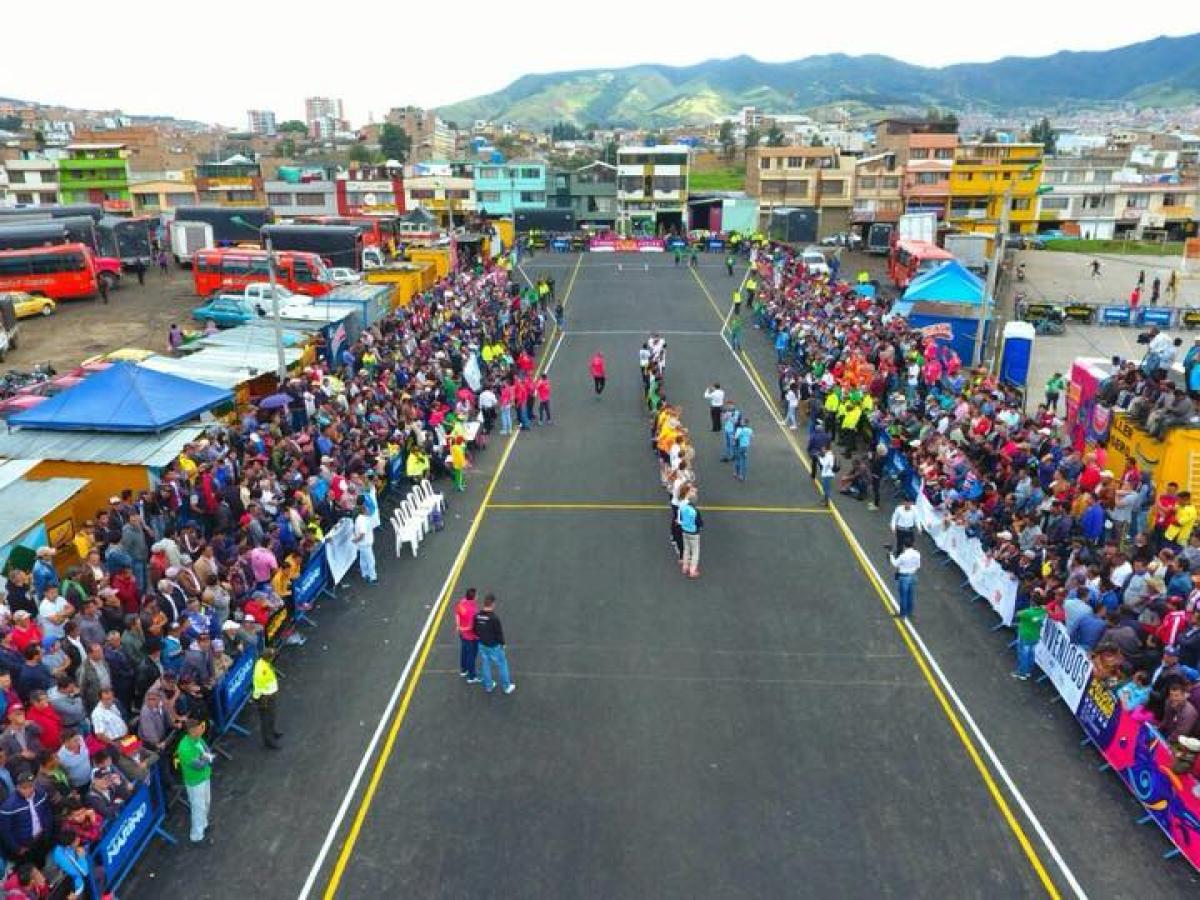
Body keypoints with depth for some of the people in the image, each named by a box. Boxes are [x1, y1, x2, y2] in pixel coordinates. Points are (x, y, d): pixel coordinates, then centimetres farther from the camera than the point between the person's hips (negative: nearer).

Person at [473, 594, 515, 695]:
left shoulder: (477, 616, -10)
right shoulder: (494, 618, -28)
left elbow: (474, 629, 3)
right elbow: (499, 632, -20)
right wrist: (502, 643, -3)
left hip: (482, 645, 5)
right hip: (493, 646, -5)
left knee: (485, 665, 20)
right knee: (501, 665, 13)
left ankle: (488, 686, 35)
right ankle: (506, 687, 25)